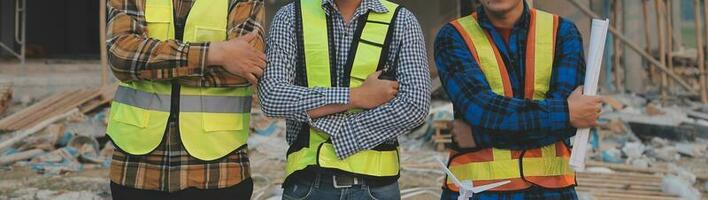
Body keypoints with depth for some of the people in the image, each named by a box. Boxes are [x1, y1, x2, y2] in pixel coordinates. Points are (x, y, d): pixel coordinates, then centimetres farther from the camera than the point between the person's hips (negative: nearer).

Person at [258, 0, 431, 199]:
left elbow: (414, 106, -11)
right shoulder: (291, 17, 2)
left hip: (375, 184, 0)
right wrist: (356, 97, -14)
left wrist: (328, 125, -14)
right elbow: (271, 97, -11)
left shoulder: (401, 22, 1)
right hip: (307, 183, 0)